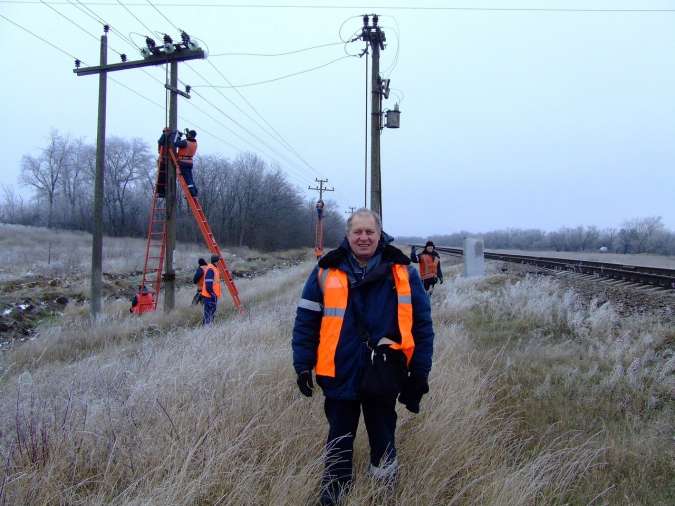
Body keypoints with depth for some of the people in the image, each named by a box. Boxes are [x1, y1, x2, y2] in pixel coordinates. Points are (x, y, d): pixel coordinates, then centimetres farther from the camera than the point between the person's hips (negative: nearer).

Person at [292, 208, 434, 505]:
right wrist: (303, 366, -2)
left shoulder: (403, 273, -4)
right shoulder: (326, 272, -3)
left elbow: (421, 325, 0)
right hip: (340, 375, 0)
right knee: (339, 442, 14)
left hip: (384, 378, 0)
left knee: (383, 440, 16)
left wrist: (419, 374, -1)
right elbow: (306, 322, 1)